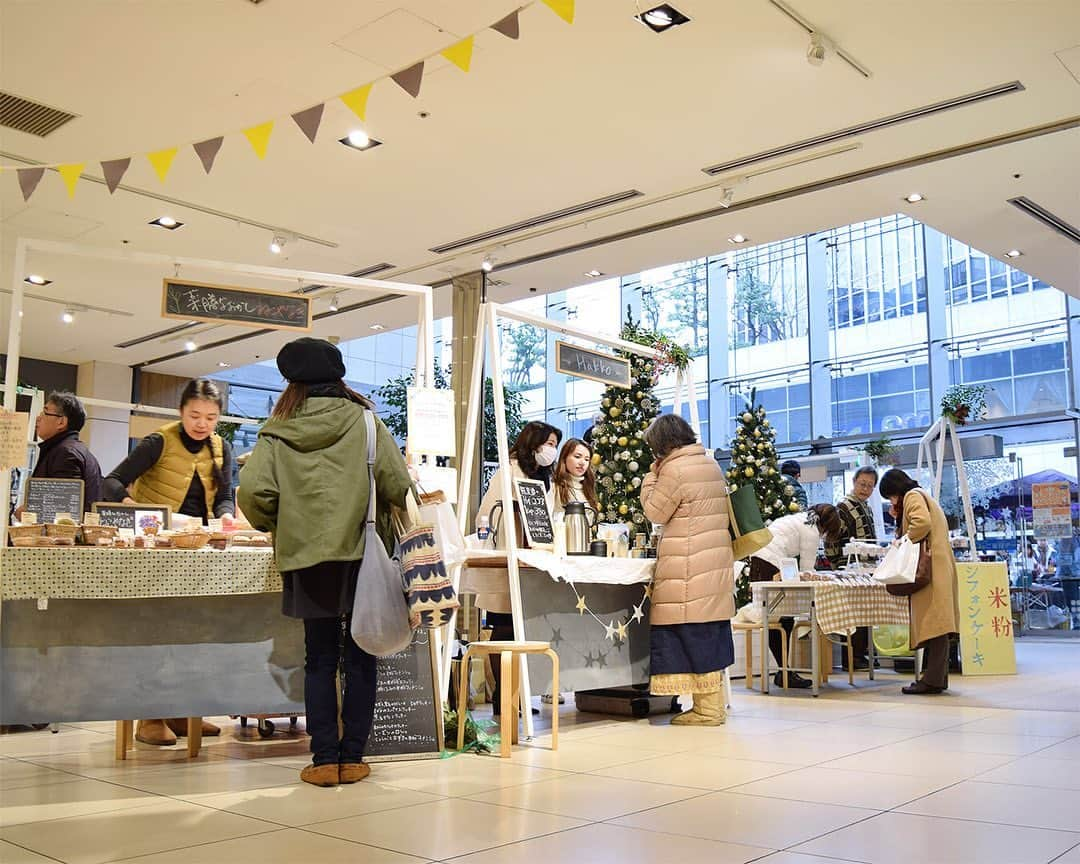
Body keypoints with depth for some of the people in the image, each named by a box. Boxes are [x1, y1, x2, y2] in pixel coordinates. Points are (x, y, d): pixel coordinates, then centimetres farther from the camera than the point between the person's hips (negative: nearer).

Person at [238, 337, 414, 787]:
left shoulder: (277, 431, 2)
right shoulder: (364, 422, -1)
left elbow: (253, 492, -10)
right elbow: (398, 485, -10)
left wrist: (275, 525, 9)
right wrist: (378, 514, 12)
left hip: (307, 556, 1)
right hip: (362, 552, -1)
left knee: (320, 658, 10)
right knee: (360, 657, 8)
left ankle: (324, 760, 11)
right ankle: (352, 758, 12)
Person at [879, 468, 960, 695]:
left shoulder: (913, 496, -2)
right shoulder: (923, 497, 29)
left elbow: (921, 523, -19)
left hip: (932, 569, -10)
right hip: (936, 569, 10)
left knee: (933, 624, -13)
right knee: (935, 624, 7)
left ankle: (932, 679, -16)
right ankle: (937, 677, 8)